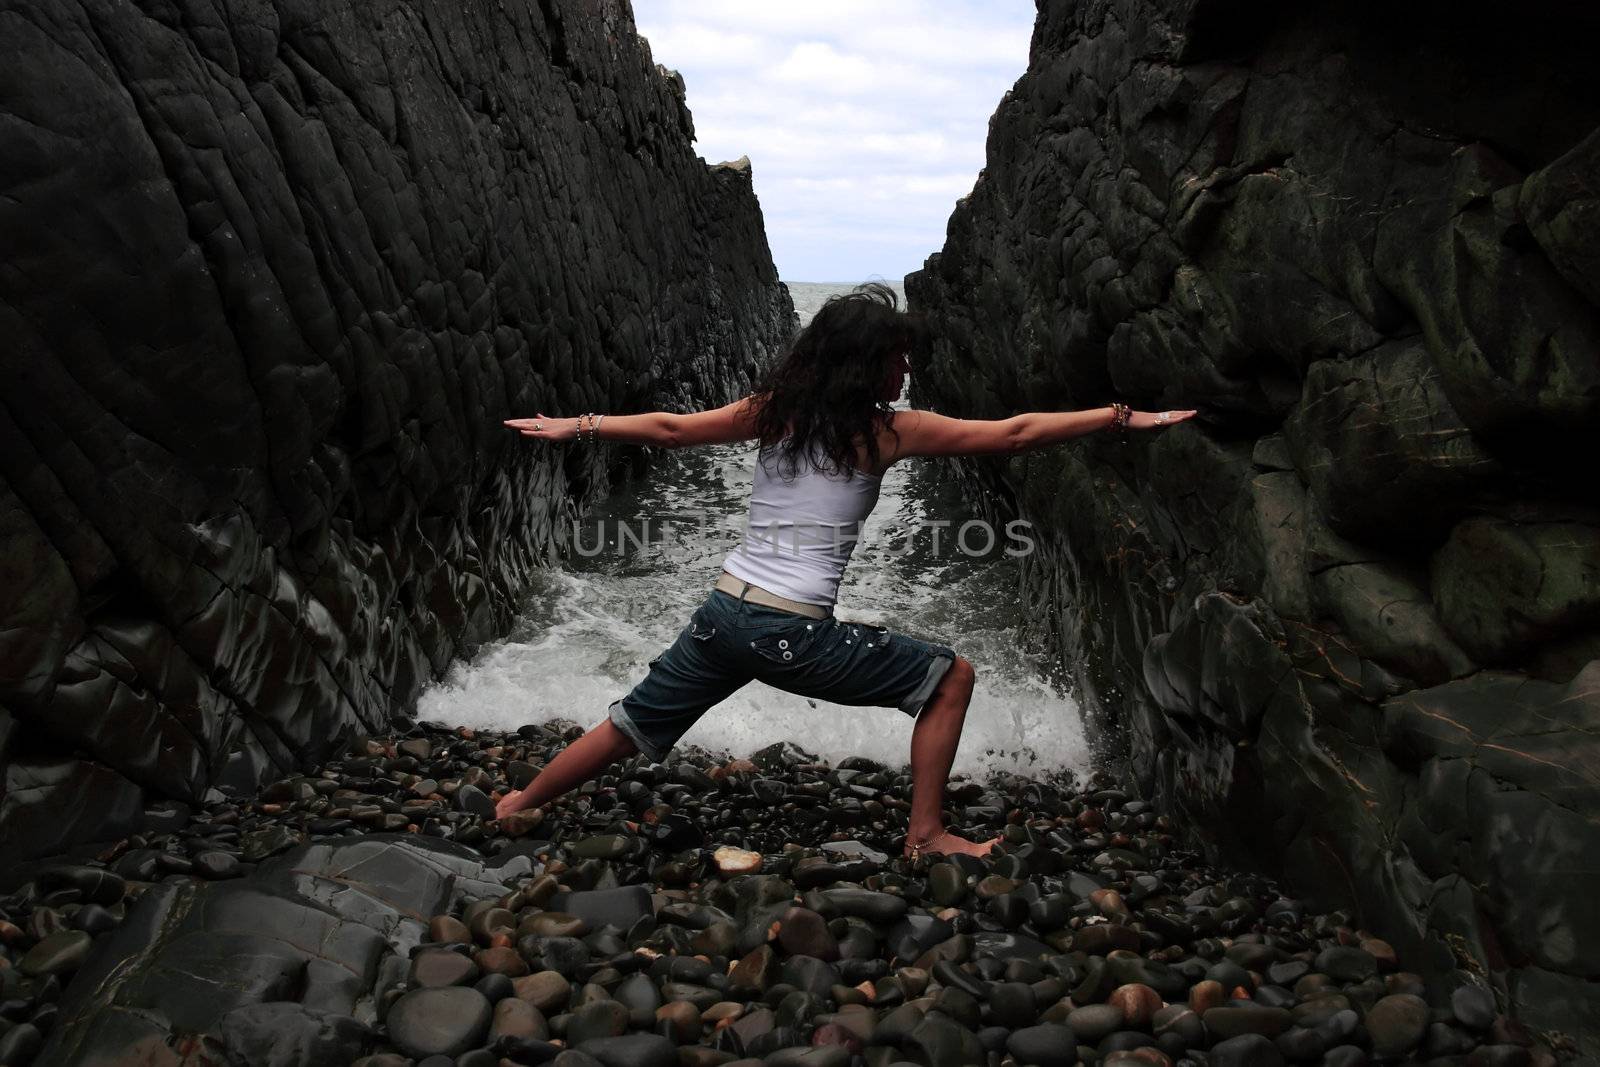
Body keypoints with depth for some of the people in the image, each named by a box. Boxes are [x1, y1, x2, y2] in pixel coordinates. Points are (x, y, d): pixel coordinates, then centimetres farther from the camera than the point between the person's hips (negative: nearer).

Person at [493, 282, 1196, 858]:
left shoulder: (773, 409, 5)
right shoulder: (889, 430, -6)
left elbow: (670, 428, 10)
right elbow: (1015, 435, -3)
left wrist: (575, 427, 22)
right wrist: (1124, 416, 6)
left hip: (723, 613, 6)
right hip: (794, 634, -5)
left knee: (633, 724, 25)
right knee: (952, 677, 10)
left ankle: (518, 805, 40)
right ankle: (926, 837, 14)